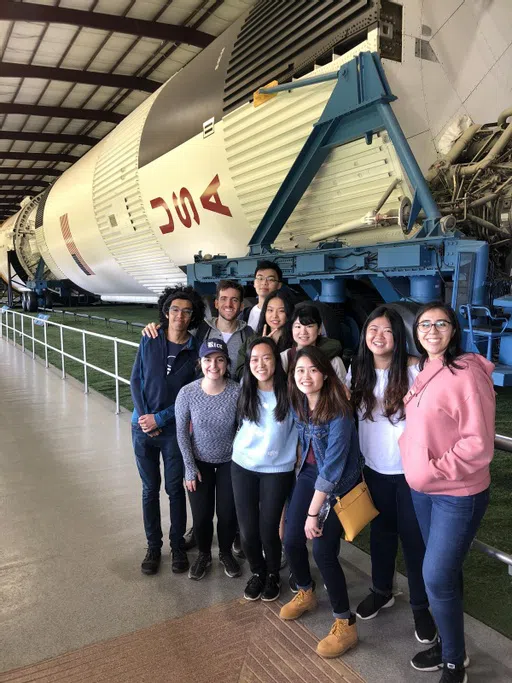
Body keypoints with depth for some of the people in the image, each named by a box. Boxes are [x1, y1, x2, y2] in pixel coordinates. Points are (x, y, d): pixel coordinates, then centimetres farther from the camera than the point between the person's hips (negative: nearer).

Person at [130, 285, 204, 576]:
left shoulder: (196, 350, -7)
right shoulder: (149, 341, -2)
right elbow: (136, 380, 1)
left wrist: (160, 418, -11)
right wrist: (144, 416, -10)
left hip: (174, 430, -2)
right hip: (143, 428, 2)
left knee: (175, 489, 8)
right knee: (150, 489, 12)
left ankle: (178, 547, 25)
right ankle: (153, 546, 27)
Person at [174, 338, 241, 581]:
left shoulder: (237, 391, -23)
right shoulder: (187, 393, -20)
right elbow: (181, 433, -9)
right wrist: (190, 467, -8)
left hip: (230, 461, 0)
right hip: (199, 461, 0)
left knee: (228, 514, 9)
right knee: (201, 516, 7)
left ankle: (226, 553, 39)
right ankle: (204, 554, 37)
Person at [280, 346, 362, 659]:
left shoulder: (339, 413, -27)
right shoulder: (298, 403, -6)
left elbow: (332, 468, -25)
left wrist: (313, 513, -21)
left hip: (338, 484, -6)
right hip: (309, 474, 6)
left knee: (323, 551, -8)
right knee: (292, 540, 7)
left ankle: (346, 625, 13)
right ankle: (306, 593, 36)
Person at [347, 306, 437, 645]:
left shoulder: (414, 368, -15)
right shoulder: (358, 370, -1)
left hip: (411, 469, -4)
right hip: (375, 467, 4)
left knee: (414, 537, 7)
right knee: (381, 531, 21)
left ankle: (421, 605, 28)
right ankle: (382, 591, 42)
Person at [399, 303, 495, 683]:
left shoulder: (468, 375, -19)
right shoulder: (424, 373, 5)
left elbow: (478, 445, -21)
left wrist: (435, 471, -21)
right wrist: (415, 466, 6)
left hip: (459, 495, -7)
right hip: (422, 490, 7)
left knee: (437, 576, -3)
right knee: (445, 571, 20)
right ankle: (448, 645, 38)